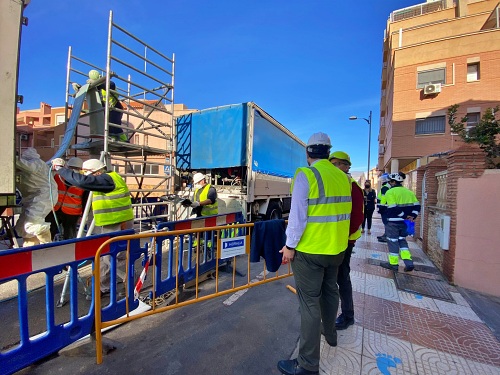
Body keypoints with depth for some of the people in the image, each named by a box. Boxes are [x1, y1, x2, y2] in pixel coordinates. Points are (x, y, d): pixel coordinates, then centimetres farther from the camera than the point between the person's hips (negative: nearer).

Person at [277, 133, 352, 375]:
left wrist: (290, 245, -10)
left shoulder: (305, 175, -16)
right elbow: (344, 212, 11)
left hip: (309, 250, -7)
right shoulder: (343, 177, 4)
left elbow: (298, 215, -19)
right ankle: (330, 334, 48)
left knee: (309, 302, 4)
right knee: (330, 291, 25)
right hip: (336, 248, 7)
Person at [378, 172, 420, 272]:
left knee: (393, 241, 4)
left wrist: (404, 215, -10)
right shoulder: (408, 191, 10)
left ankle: (393, 263, 13)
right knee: (402, 240, 19)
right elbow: (416, 206, 8)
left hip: (393, 222, -7)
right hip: (405, 221, 7)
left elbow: (393, 209, -22)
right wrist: (412, 216, 2)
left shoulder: (390, 192, -13)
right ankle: (409, 263, 12)